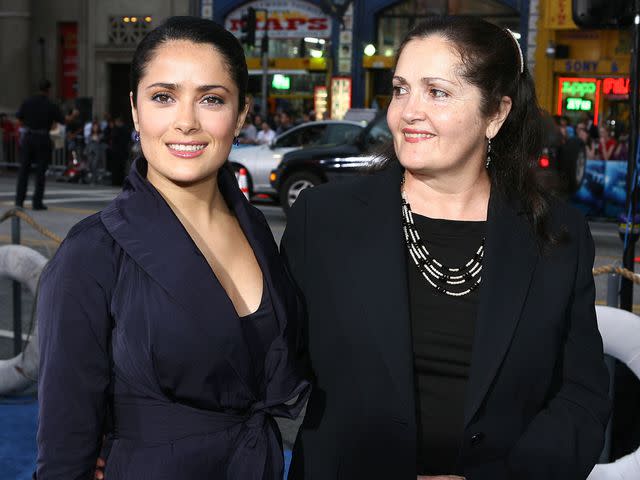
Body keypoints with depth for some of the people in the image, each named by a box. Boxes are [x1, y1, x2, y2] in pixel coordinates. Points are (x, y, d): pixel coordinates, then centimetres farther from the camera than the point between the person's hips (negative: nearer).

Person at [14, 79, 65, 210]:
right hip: (43, 140, -2)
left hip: (28, 137, 2)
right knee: (40, 172, 3)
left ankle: (19, 200, 4)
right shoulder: (51, 105, -9)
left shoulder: (27, 102, -2)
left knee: (24, 170, 9)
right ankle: (37, 202, 0)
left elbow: (19, 117, 10)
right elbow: (62, 121, 1)